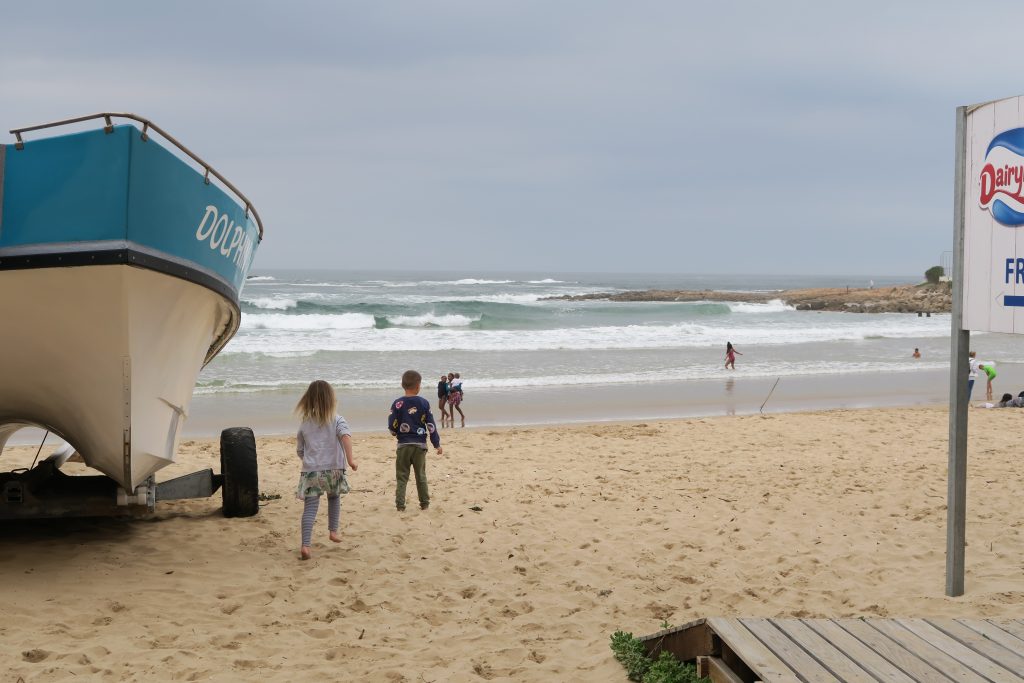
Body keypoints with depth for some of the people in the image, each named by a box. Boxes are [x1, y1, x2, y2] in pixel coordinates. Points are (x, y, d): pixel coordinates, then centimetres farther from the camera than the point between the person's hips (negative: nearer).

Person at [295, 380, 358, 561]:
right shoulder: (337, 420, -1)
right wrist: (350, 458, -27)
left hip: (310, 471, 0)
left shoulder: (305, 424, 7)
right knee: (334, 498, 27)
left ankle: (305, 545, -20)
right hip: (334, 469, 0)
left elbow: (300, 450, 12)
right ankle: (333, 531, 37)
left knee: (310, 507, -6)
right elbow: (345, 436, -21)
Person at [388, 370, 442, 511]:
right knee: (421, 476, 15)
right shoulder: (424, 403, -3)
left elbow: (392, 426, -6)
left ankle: (400, 505, -1)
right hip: (420, 444, 1)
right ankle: (424, 503, 20)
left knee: (401, 476, 5)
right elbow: (431, 425, -1)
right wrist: (437, 444, 7)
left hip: (403, 445, -1)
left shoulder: (397, 404, -6)